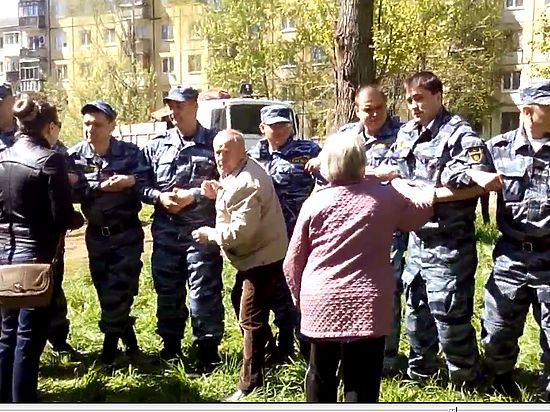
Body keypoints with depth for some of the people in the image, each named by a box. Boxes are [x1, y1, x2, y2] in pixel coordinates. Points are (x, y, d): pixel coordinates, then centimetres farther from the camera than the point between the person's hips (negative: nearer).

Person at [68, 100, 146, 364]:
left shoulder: (129, 152, -6)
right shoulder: (74, 156, -3)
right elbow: (74, 192, -14)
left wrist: (131, 181, -26)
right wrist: (101, 187, -26)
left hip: (127, 233, -2)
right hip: (96, 235, 2)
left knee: (120, 291, -5)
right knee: (106, 292, 8)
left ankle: (111, 339, 18)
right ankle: (127, 337, 27)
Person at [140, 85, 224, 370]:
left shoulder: (213, 143, -1)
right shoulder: (156, 146, 10)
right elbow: (141, 186, 10)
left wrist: (193, 195, -14)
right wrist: (160, 197, -9)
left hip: (202, 231, -4)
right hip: (165, 233, 4)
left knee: (204, 293, -3)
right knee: (167, 291, 14)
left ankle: (208, 350, 11)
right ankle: (170, 344, 30)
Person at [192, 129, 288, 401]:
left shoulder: (246, 184, -27)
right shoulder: (240, 174, 7)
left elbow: (241, 230, -30)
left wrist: (210, 234, -16)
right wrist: (220, 194, 2)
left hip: (262, 258, -11)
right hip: (257, 255, 11)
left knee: (251, 319, -5)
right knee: (248, 308, 27)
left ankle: (250, 385, 4)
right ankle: (263, 354, 47)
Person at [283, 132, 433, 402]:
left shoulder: (315, 202, -1)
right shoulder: (386, 197, 0)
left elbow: (293, 261, 4)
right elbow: (415, 215, 21)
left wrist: (300, 296, 19)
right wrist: (432, 195, 41)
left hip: (321, 302, 1)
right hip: (368, 304, -1)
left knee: (321, 378, 18)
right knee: (362, 385, 5)